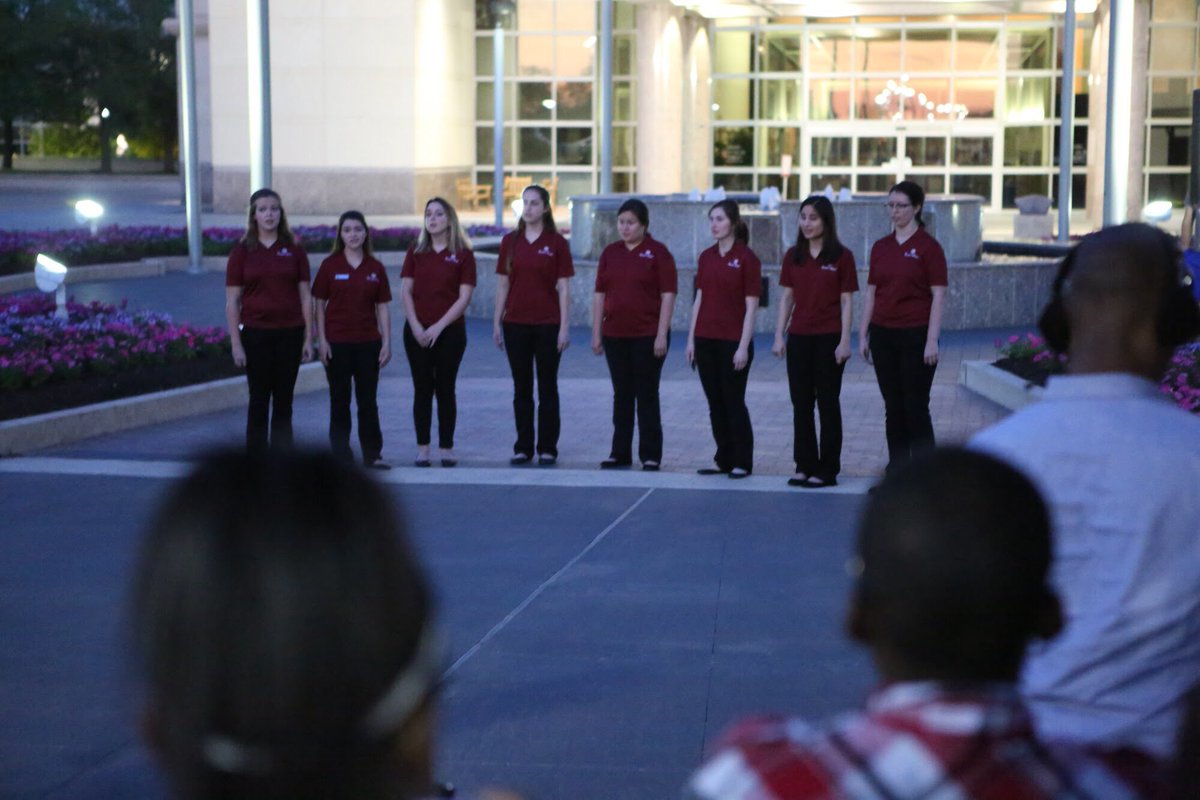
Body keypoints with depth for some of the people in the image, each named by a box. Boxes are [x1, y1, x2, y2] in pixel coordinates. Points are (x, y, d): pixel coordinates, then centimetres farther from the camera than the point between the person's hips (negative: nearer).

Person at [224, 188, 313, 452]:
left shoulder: (294, 250, 4)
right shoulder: (242, 251, 0)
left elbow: (305, 296, 6)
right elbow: (232, 301, 0)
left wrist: (308, 338, 1)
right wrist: (236, 343, -6)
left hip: (289, 333, 1)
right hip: (255, 333, -1)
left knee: (283, 401, 5)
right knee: (259, 400, 2)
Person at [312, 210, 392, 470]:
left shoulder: (375, 268, 5)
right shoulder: (330, 265, -1)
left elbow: (382, 308, 7)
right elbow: (319, 305, 0)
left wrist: (387, 342, 2)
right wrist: (322, 340, -6)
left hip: (368, 342, 2)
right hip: (337, 342, -2)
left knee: (368, 400, 5)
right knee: (340, 400, 4)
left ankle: (372, 454, 12)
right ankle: (341, 455, 11)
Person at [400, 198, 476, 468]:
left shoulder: (463, 254, -1)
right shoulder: (416, 252, 7)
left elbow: (464, 297, -6)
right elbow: (406, 291, 3)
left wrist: (439, 326, -12)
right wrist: (416, 326, -8)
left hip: (450, 331, -2)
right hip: (417, 331, 2)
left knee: (445, 389, 2)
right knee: (422, 389, 3)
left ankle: (446, 447, 8)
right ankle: (422, 448, 7)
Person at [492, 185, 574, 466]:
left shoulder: (556, 243, -3)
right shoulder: (510, 242, 6)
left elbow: (564, 287, -4)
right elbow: (502, 284, 9)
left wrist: (565, 326, -8)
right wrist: (497, 322, 5)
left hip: (547, 324, -3)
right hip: (516, 324, 3)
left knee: (547, 387, 3)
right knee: (521, 388, 7)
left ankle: (547, 448, 9)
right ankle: (523, 447, 13)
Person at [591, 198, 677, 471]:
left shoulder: (657, 252, -5)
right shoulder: (610, 253, 9)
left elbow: (668, 295, -8)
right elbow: (600, 294, 11)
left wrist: (662, 334, -14)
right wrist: (596, 333, 7)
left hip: (648, 336, -4)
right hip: (615, 336, 4)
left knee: (647, 395, 1)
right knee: (621, 395, 10)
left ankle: (650, 456, 7)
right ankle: (620, 453, 16)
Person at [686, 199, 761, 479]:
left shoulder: (746, 258, -8)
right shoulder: (706, 257, 9)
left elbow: (751, 306, -9)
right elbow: (699, 299, 13)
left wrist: (744, 346, -14)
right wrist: (691, 339, 9)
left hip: (733, 341, -6)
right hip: (706, 340, 6)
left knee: (734, 402, -1)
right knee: (715, 403, 9)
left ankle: (742, 462, 9)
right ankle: (724, 460, 17)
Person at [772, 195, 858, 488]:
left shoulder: (841, 256, -5)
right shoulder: (793, 256, 8)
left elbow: (847, 301, -5)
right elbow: (786, 297, 10)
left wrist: (844, 340, -11)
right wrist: (779, 335, 4)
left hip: (829, 339, -4)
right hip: (799, 338, 4)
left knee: (828, 404, 2)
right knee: (801, 404, 7)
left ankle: (827, 470, 7)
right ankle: (804, 466, 15)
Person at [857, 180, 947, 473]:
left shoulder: (928, 247, -6)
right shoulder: (880, 247, 10)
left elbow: (939, 296, -9)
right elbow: (871, 292, 13)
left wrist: (932, 341, -15)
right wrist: (863, 334, 9)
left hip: (915, 335, -5)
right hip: (883, 335, 5)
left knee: (916, 406, -3)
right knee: (893, 406, 9)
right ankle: (897, 468, 15)